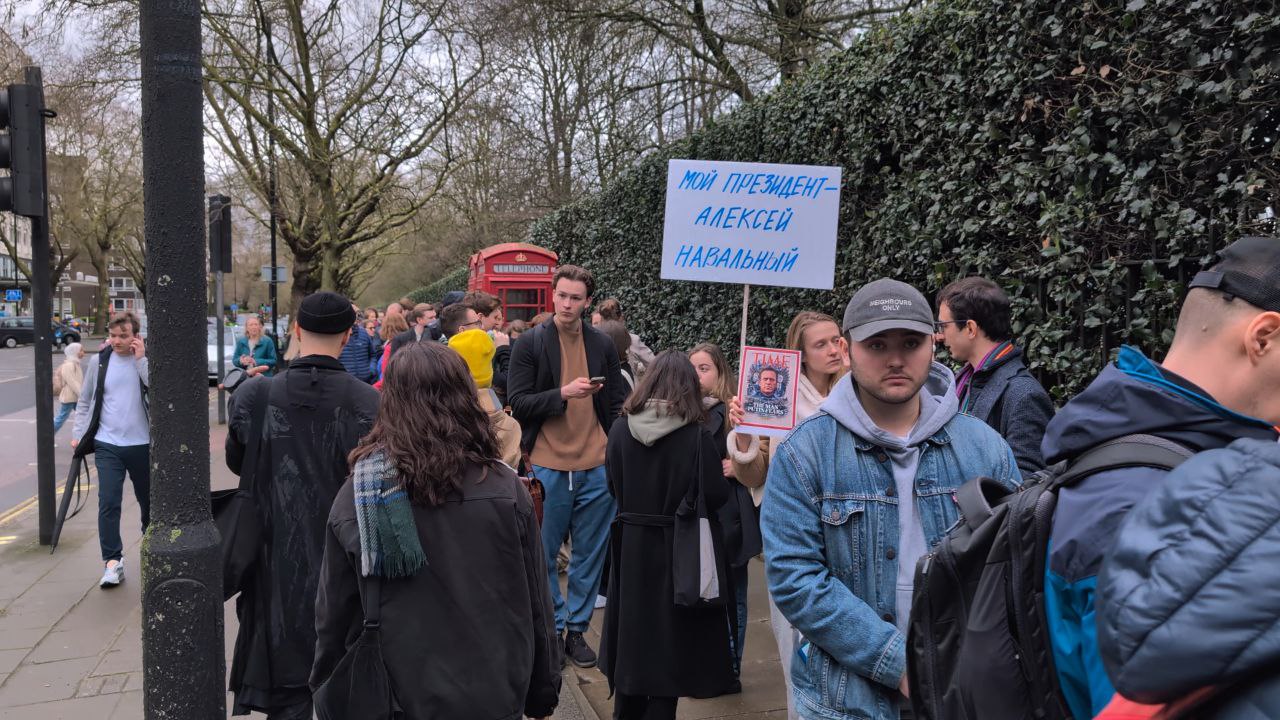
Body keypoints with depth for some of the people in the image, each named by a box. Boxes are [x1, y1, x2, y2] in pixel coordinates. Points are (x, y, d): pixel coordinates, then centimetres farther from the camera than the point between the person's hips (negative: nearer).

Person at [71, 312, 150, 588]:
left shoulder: (148, 359, -4)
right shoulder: (100, 362, 3)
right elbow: (84, 401, 11)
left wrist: (140, 359, -21)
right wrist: (78, 434, 4)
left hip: (141, 444, -1)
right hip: (107, 445, 1)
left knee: (147, 501, 13)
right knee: (108, 503, -8)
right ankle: (112, 562, -2)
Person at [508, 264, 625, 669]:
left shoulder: (602, 345, 7)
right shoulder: (530, 344, -2)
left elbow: (617, 405, 12)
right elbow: (517, 403, -7)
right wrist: (564, 392, -19)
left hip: (596, 468, 3)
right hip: (547, 467, -2)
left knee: (590, 555, 10)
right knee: (543, 556, 7)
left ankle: (577, 628, 24)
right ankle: (550, 628, 23)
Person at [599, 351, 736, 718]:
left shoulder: (620, 429, -7)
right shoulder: (696, 435, -16)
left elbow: (614, 487, 3)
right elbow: (715, 496, -14)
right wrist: (722, 473, 6)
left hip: (632, 546, 3)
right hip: (680, 550, -3)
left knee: (633, 637, 19)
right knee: (669, 641, 11)